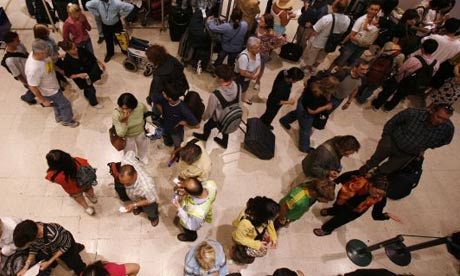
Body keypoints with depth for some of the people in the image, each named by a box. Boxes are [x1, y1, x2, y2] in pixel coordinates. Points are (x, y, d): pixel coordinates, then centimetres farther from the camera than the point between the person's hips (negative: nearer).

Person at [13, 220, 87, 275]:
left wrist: (49, 262, -23)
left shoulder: (53, 234, -48)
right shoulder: (32, 231, -30)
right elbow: (33, 248, -9)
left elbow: (65, 246, -27)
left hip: (66, 243, -4)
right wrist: (25, 268, -15)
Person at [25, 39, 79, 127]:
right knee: (65, 104, 13)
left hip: (53, 85, 8)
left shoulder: (40, 54, -20)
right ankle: (67, 121, 42)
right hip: (49, 92, -8)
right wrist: (43, 100, -18)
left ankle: (59, 117, 58)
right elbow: (33, 87, -28)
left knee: (58, 102, 30)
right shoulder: (33, 69, -42)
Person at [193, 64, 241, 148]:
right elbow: (239, 101, -5)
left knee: (207, 126, 30)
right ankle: (224, 143, 64)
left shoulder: (215, 95, -42)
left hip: (219, 119, -4)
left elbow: (210, 110, -23)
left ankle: (204, 137, 64)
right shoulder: (237, 86, -26)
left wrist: (204, 117, 0)